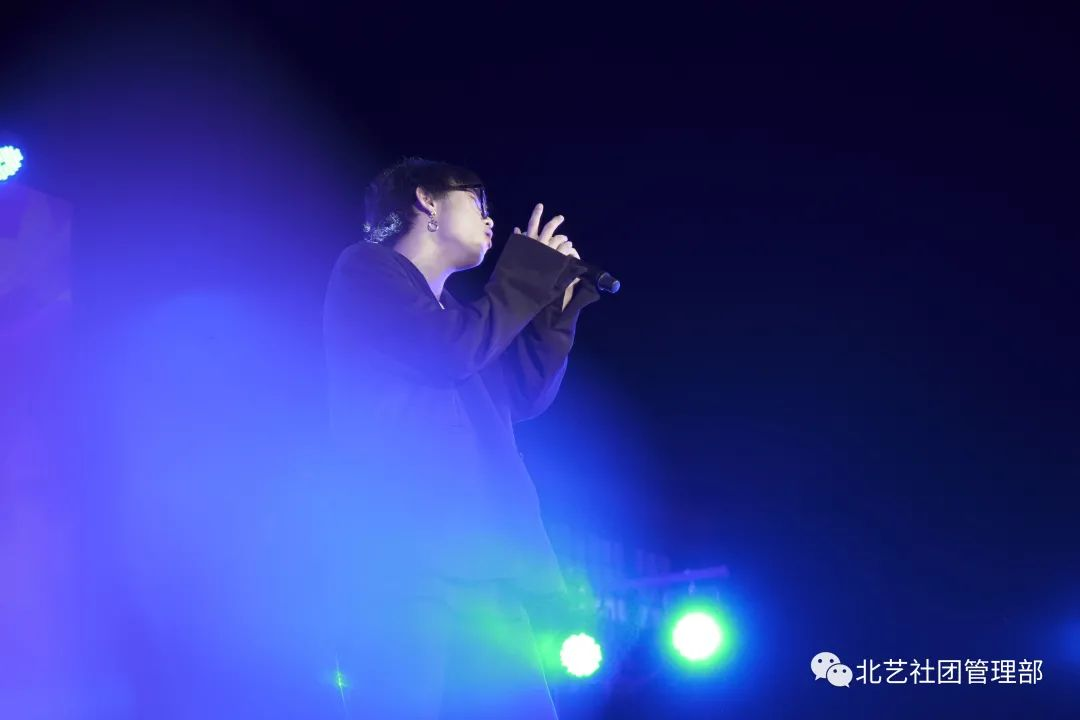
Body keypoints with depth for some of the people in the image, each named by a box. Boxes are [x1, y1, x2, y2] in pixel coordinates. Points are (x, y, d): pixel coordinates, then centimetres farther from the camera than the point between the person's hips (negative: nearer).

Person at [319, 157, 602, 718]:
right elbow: (450, 353, -11)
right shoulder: (367, 270, 4)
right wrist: (532, 272, 1)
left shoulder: (449, 310, 27)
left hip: (479, 568, 8)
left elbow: (524, 397, 25)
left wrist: (557, 301, 19)